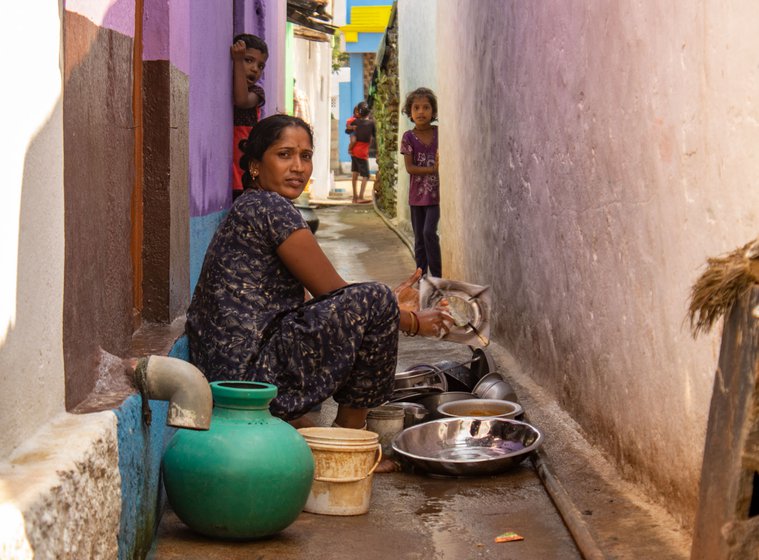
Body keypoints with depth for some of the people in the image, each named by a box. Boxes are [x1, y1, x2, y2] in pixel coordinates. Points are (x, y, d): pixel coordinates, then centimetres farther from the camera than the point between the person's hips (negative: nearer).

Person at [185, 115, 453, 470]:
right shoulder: (271, 208, -10)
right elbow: (336, 294, -8)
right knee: (374, 302, -11)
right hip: (252, 375, -10)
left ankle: (289, 424, 15)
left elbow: (314, 299, 20)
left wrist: (393, 306, 17)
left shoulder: (249, 208, 19)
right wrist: (412, 322, 5)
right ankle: (349, 437, 2)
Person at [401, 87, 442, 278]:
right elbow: (409, 167, -8)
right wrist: (432, 169, -18)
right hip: (417, 195, 2)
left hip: (436, 193, -2)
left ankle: (437, 275, -6)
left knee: (429, 232, -15)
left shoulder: (440, 133, -1)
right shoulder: (408, 137, -1)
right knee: (419, 239, 8)